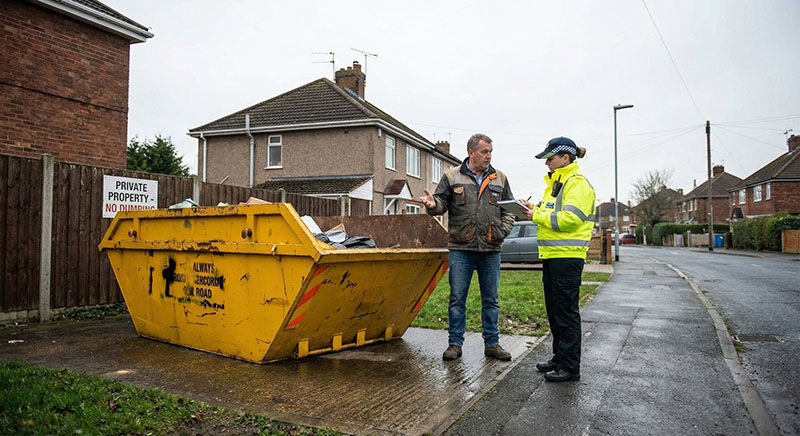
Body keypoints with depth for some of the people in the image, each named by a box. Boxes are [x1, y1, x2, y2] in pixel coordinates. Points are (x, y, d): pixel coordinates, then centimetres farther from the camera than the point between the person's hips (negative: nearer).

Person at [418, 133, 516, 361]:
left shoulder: (500, 179, 10)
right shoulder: (452, 176, 3)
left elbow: (509, 210, 14)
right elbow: (442, 202, 3)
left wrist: (502, 231, 0)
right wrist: (432, 204, -20)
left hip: (491, 250, 2)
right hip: (461, 249, -2)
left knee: (491, 299, 10)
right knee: (457, 298, 3)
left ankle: (492, 343, 22)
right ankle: (455, 344, 14)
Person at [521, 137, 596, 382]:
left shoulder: (577, 183, -10)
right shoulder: (555, 183, 20)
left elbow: (570, 219, -20)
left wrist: (538, 216, -13)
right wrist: (536, 210, 6)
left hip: (568, 255, -10)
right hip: (552, 255, 10)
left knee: (566, 311, -4)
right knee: (554, 309, 15)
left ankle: (570, 367, 5)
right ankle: (559, 359, 26)